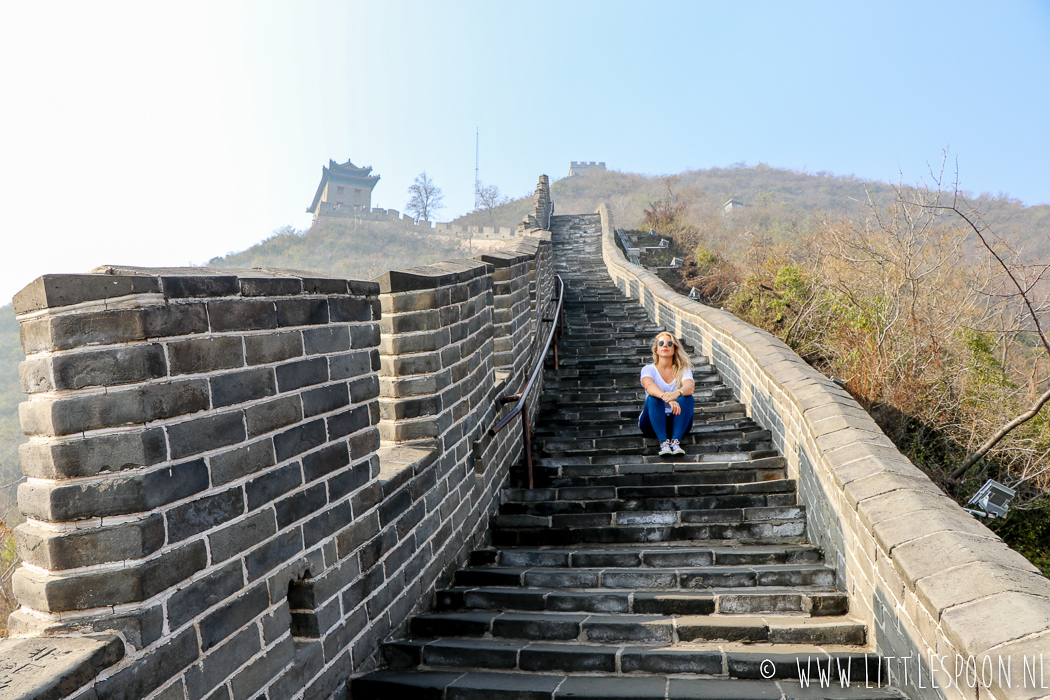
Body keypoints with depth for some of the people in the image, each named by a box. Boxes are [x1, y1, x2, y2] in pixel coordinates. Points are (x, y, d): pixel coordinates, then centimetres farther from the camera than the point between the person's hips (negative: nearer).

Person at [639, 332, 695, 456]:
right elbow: (649, 386, -24)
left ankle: (675, 440, -36)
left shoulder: (683, 369, 4)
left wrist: (677, 393, -45)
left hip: (678, 420, 1)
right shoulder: (648, 369, 0)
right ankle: (663, 441, -40)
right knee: (653, 398, -29)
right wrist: (666, 398, -46)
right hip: (652, 422, -1)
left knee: (687, 397, -26)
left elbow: (690, 386, -20)